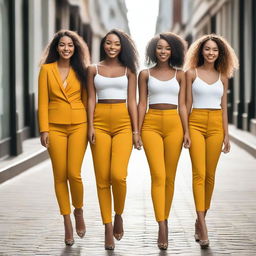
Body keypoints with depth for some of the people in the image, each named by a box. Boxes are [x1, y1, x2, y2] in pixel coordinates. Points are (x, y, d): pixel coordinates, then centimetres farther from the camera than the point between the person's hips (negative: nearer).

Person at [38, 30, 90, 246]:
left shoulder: (81, 71, 7)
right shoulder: (47, 69, 3)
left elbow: (86, 99, 9)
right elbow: (43, 101, 1)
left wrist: (90, 127, 3)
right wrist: (44, 129, -6)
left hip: (78, 125, 0)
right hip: (55, 126, 0)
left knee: (74, 173, -9)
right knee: (60, 176, 2)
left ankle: (79, 211, 18)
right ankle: (67, 223, 13)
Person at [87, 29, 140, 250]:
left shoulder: (128, 70, 8)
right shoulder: (94, 69, 10)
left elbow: (132, 101, 5)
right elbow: (91, 99, 7)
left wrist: (135, 130, 0)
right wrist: (91, 126, -3)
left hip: (123, 123, -1)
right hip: (100, 122, 1)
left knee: (118, 175, -17)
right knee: (102, 178, -1)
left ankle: (119, 215, 10)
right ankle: (108, 228, 8)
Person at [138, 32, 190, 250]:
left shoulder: (179, 75, 10)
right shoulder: (145, 74, 7)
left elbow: (182, 105, 7)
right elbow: (142, 104, 6)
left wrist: (186, 131, 0)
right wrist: (137, 131, 0)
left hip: (174, 125, 2)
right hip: (152, 125, -2)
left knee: (170, 177, 5)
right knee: (158, 175, -12)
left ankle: (165, 219, 19)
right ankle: (162, 227, -15)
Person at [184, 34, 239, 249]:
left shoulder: (222, 77, 11)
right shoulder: (191, 73, 3)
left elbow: (224, 107, 12)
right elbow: (187, 104, 3)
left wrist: (226, 135, 8)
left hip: (216, 126, 3)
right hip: (196, 124, -3)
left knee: (210, 175, 5)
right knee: (199, 174, -12)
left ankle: (201, 220, 18)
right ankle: (202, 225, -16)